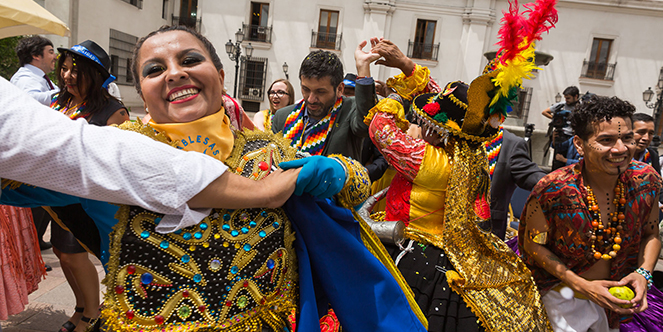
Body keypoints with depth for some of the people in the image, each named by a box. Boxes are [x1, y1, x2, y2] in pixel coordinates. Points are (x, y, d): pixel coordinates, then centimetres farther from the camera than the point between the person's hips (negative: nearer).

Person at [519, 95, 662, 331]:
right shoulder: (553, 190, -30)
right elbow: (533, 245, -17)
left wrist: (643, 273, -15)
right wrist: (581, 285, -22)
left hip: (618, 294, 5)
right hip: (564, 289, -4)